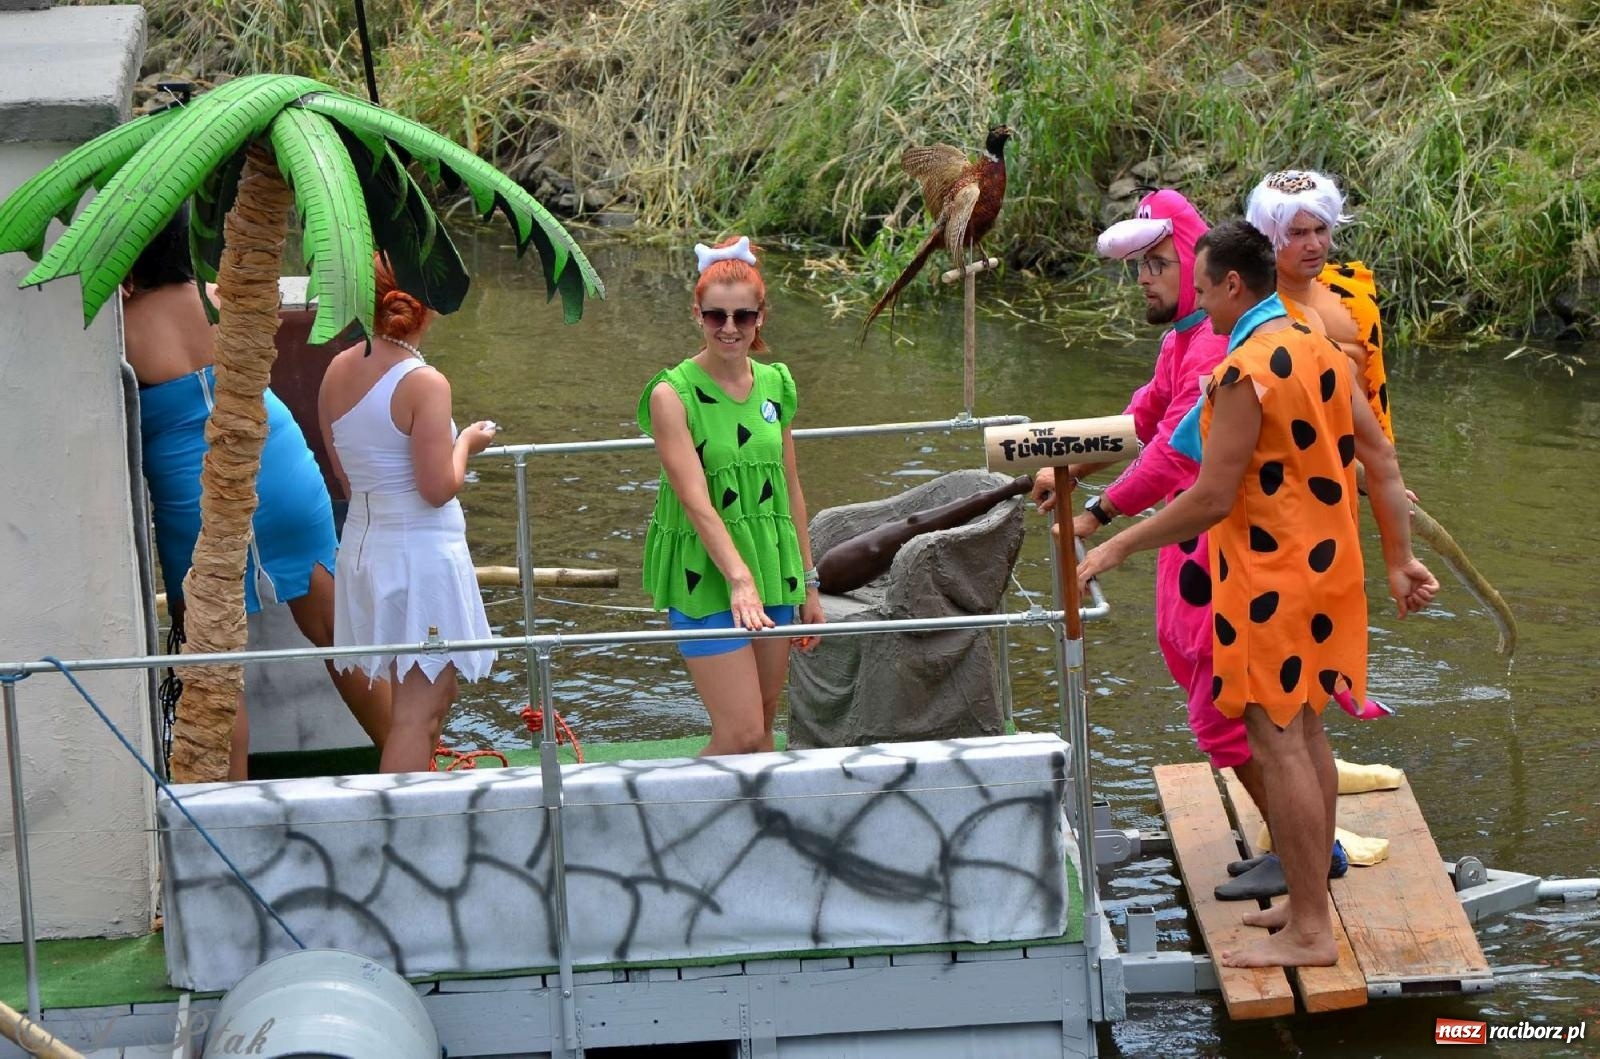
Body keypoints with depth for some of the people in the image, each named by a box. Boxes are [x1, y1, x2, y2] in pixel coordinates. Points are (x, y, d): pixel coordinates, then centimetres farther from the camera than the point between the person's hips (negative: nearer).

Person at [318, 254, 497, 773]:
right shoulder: (425, 384, -17)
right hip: (421, 551, -8)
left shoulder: (338, 372, 4)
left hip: (362, 546, 8)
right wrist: (467, 443, -1)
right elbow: (439, 489, -18)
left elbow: (344, 475, 11)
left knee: (434, 694, 21)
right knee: (418, 711, -5)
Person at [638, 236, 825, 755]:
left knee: (762, 729, 11)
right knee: (741, 734, -11)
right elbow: (695, 500, -19)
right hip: (705, 575, -6)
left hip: (772, 569, 6)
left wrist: (807, 581, 15)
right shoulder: (673, 394, -11)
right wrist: (738, 579, -29)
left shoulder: (776, 384, 7)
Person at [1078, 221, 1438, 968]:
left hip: (1271, 580, -9)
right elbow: (1380, 460, 7)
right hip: (1325, 567, 9)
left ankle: (1309, 933, 0)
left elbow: (1211, 500, -21)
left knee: (1277, 743, -3)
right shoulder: (1317, 350, 6)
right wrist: (1400, 560, 12)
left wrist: (1118, 547, -11)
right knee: (1306, 734, 18)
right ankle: (1309, 901, 27)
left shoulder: (1245, 373, -20)